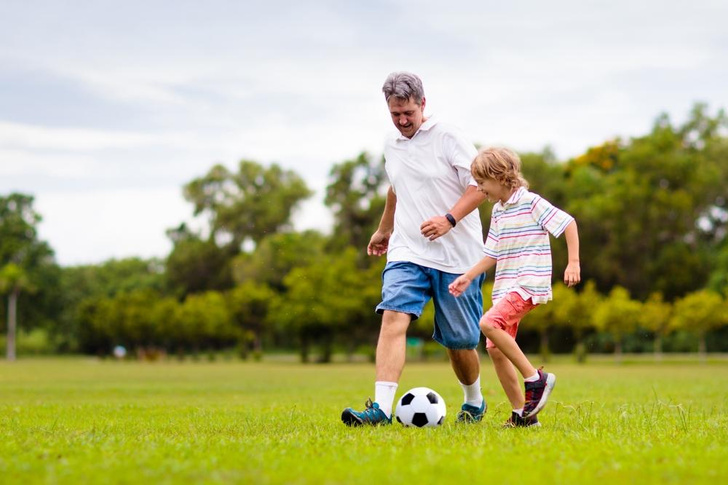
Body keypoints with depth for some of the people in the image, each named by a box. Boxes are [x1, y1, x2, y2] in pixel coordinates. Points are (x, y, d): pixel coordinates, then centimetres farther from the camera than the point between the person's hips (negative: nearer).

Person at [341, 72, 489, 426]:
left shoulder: (447, 137, -7)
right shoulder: (392, 147, 12)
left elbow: (481, 185, -11)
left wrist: (449, 219, -25)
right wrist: (384, 230, 41)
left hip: (455, 254, -4)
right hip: (407, 251, 4)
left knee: (459, 341, 4)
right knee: (393, 316, -20)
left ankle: (474, 402, 33)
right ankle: (381, 408, -29)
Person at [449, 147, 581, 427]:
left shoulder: (531, 203, -8)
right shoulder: (498, 212, 16)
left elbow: (568, 223, -7)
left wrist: (573, 263, -14)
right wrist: (468, 277, 14)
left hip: (529, 284, -9)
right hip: (505, 287, 9)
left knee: (489, 323, -28)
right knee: (495, 349, 2)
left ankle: (536, 379, -18)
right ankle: (522, 414, 8)